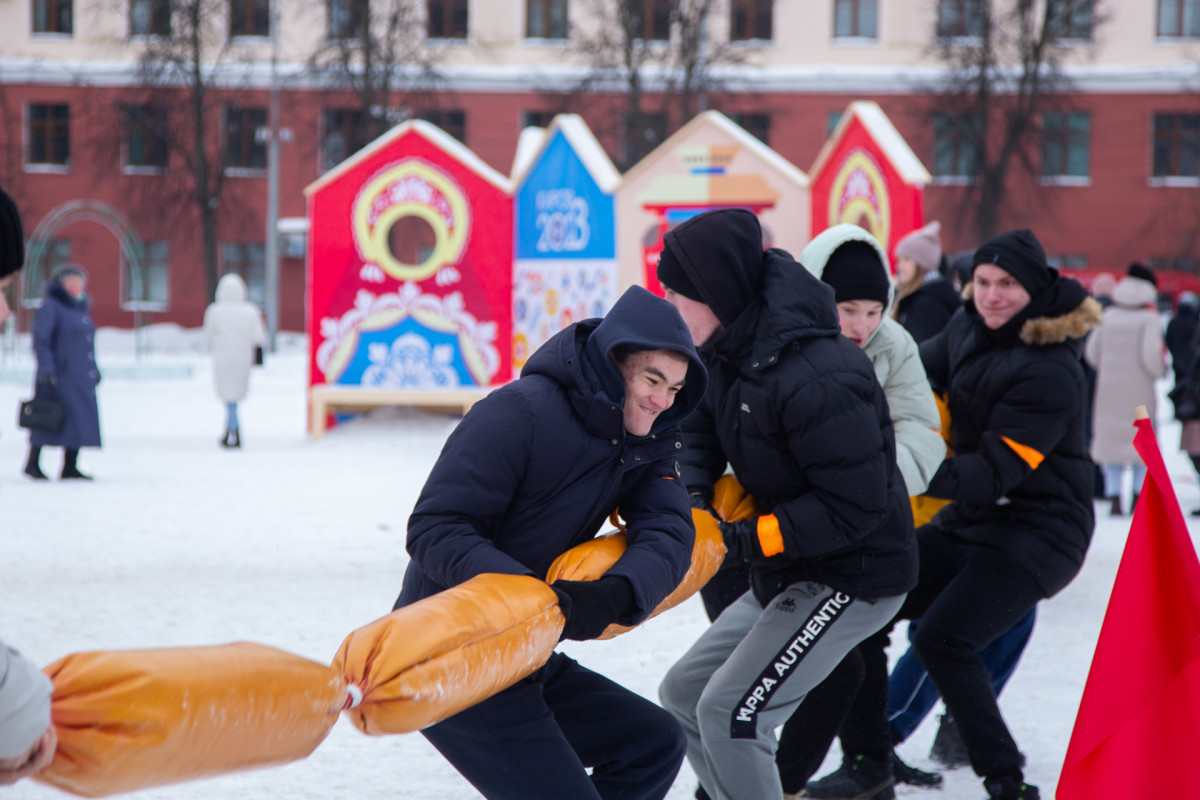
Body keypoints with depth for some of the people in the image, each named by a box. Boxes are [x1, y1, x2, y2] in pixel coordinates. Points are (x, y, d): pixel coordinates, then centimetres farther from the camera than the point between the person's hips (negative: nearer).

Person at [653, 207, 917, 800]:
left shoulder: (815, 380, -31)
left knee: (731, 711, -18)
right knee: (684, 694, 14)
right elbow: (700, 423, 16)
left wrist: (749, 539, -23)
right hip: (786, 575, 10)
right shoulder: (730, 348, -2)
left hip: (854, 576, -10)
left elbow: (855, 505, -28)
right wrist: (692, 491, -4)